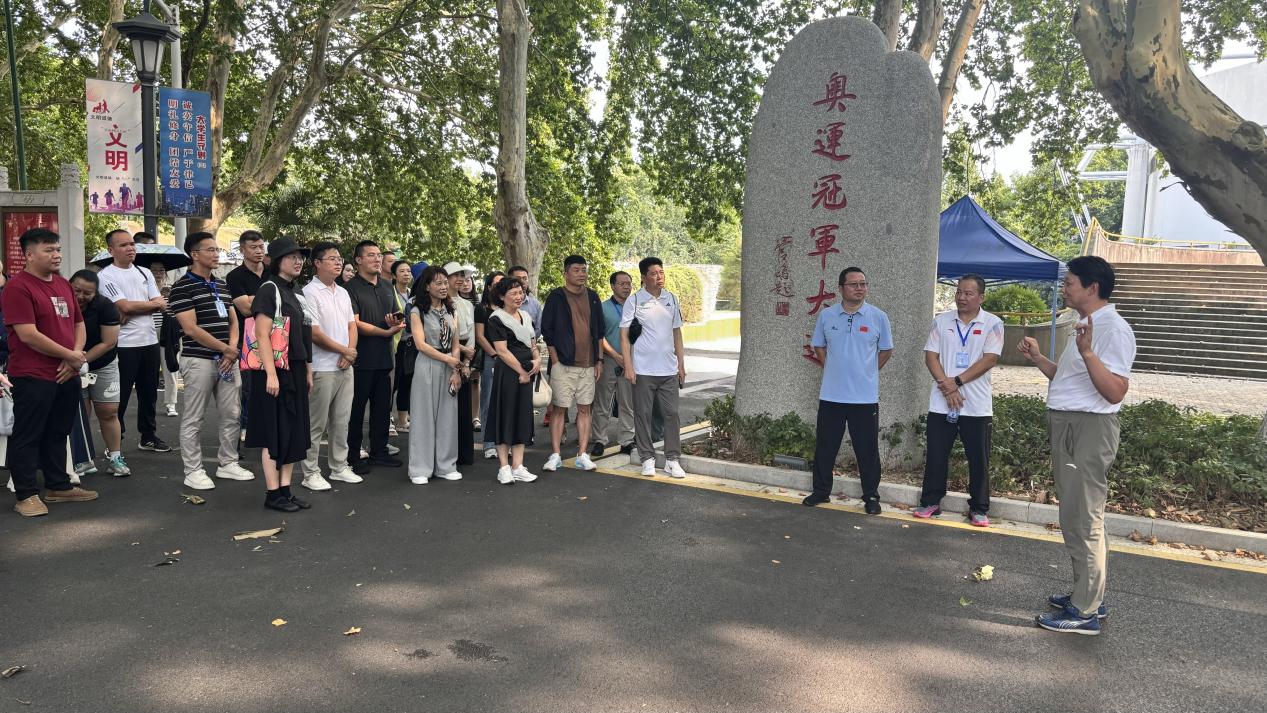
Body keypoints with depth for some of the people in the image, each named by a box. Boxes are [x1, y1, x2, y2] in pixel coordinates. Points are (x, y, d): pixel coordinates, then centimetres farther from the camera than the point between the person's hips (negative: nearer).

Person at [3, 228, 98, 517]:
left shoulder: (63, 284, 13)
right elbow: (28, 335, -19)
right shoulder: (18, 287, -12)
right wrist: (69, 355, -13)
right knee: (27, 436, 2)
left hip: (67, 375, 8)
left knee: (58, 434, 16)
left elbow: (78, 324, 17)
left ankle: (59, 486, 26)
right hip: (33, 377, -8)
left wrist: (76, 357, -1)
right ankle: (26, 495, 9)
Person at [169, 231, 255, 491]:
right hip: (199, 360, -7)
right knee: (193, 419, 2)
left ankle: (228, 464, 23)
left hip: (227, 360, 7)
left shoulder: (222, 286, 14)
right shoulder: (183, 287, -8)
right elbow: (191, 328, -14)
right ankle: (193, 471, 10)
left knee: (232, 416, 11)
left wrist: (232, 350, -4)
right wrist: (226, 349, -11)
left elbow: (233, 321, 14)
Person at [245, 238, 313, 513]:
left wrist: (307, 371, 17)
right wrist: (271, 373, -23)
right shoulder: (269, 289, -9)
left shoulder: (292, 292, 16)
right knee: (274, 432, -2)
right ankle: (273, 494, 5)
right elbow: (262, 334, -17)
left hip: (295, 369, 9)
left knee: (294, 432, 9)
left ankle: (285, 490, 16)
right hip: (275, 369, -8)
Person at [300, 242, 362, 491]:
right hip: (322, 368, -7)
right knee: (316, 424, 0)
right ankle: (311, 473, 7)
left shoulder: (343, 293, 14)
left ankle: (339, 467, 23)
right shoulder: (310, 292, -10)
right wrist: (344, 350, -8)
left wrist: (350, 352, -4)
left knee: (341, 421, 13)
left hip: (346, 367, 7)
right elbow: (314, 332, -15)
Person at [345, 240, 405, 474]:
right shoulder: (351, 288, -8)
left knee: (383, 406, 13)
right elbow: (356, 323, -15)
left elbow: (397, 317, 22)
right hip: (361, 358, -7)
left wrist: (397, 322, -2)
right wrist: (387, 331, -19)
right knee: (357, 407, 1)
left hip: (384, 357, 7)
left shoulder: (387, 286, 15)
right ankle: (353, 456, 10)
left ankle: (379, 451, 24)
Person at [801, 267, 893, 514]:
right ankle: (821, 491, 24)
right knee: (825, 447, 11)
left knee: (867, 450, 5)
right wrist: (832, 369, 9)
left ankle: (871, 496, 17)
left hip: (865, 397, -2)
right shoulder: (826, 316, 1)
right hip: (831, 395, 2)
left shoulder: (878, 317, -4)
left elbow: (886, 351, 7)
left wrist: (867, 373, 8)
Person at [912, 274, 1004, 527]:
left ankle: (978, 509, 16)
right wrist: (945, 384, -13)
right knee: (936, 456, 7)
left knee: (978, 459, 5)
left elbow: (990, 359, -10)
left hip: (977, 405, -2)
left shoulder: (992, 324, -1)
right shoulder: (941, 321, 6)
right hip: (941, 403, 2)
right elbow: (930, 355, 1)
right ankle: (930, 502, 19)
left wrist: (957, 381, -16)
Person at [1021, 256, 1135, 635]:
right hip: (1067, 426, 11)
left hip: (1089, 429, -11)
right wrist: (1037, 357, 16)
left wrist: (1087, 352, -33)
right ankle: (1088, 595, 29)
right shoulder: (1086, 326, 18)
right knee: (1081, 518, 17)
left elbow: (1115, 391, -24)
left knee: (1081, 521, -6)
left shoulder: (1113, 329, -15)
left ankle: (1085, 612, 2)